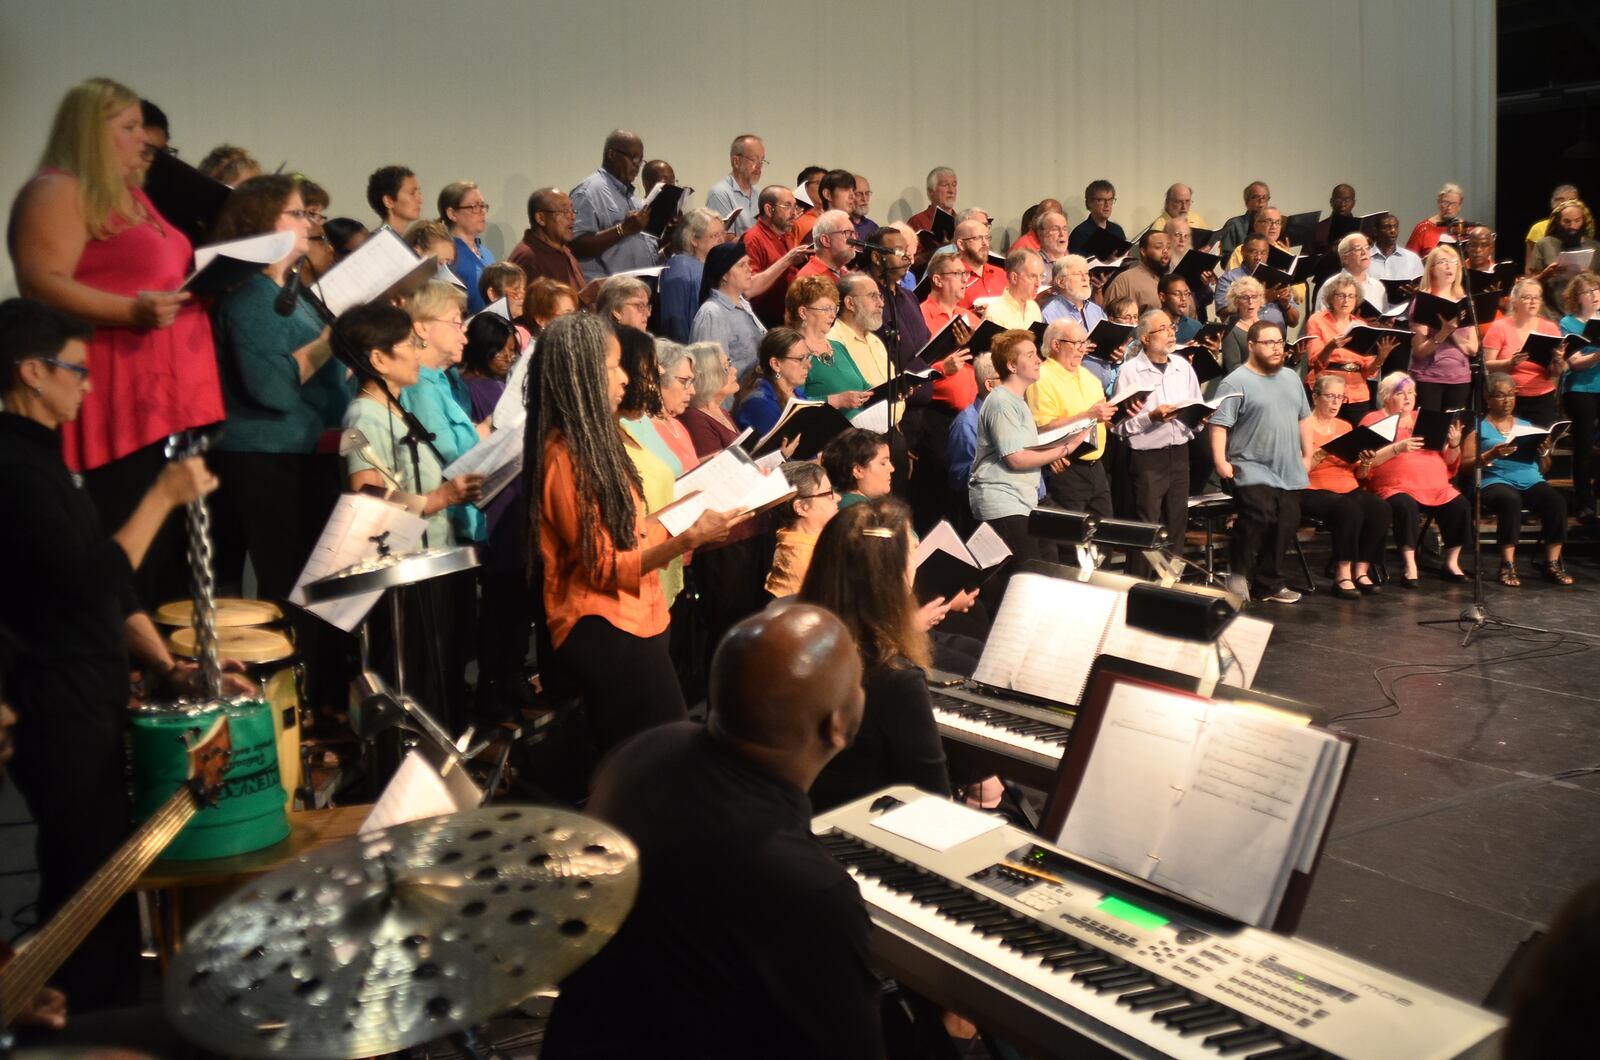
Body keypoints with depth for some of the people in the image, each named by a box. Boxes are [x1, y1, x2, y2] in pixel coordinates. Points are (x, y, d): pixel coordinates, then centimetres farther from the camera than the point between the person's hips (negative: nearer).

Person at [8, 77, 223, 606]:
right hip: (115, 405, -10)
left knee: (175, 555, 11)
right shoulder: (56, 192, -6)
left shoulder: (129, 195, 22)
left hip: (169, 399, 10)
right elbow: (42, 286, -17)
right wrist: (131, 310, -27)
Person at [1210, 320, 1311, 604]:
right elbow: (1219, 424, -13)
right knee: (1257, 518, -23)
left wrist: (1306, 454, 20)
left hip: (1289, 473, 7)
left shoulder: (1291, 379, 15)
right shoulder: (1237, 382, -8)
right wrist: (1221, 460, -21)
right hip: (1253, 471, -7)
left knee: (1286, 526, 7)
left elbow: (1302, 418, 23)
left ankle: (1268, 583, 20)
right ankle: (1238, 576, -5)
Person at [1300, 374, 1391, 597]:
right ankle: (1342, 576, -24)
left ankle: (1361, 572, -13)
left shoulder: (1345, 426, 17)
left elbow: (1356, 470, 14)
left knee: (1381, 510, -23)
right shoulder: (1304, 425, -2)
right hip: (1314, 491, -6)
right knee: (1350, 510, -35)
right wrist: (1322, 453, -26)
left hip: (1348, 488, 6)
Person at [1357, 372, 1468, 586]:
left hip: (1437, 487, 5)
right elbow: (1365, 461, -8)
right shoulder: (1374, 420, 8)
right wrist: (1398, 448, -19)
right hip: (1397, 488, -5)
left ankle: (1451, 563, -6)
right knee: (1406, 506, -35)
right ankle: (1410, 568, -29)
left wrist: (1454, 444, -1)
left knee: (1460, 505, -21)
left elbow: (1450, 462, 20)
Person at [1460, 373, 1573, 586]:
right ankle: (1508, 565, -32)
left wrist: (1544, 452, 2)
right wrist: (1491, 455, -16)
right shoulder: (1479, 426, 11)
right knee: (1511, 500, -37)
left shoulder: (1526, 425, 24)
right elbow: (1465, 465, -1)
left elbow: (1544, 468, 23)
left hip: (1532, 481, 4)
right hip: (1496, 482, -4)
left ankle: (1552, 564, -20)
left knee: (1557, 501, -27)